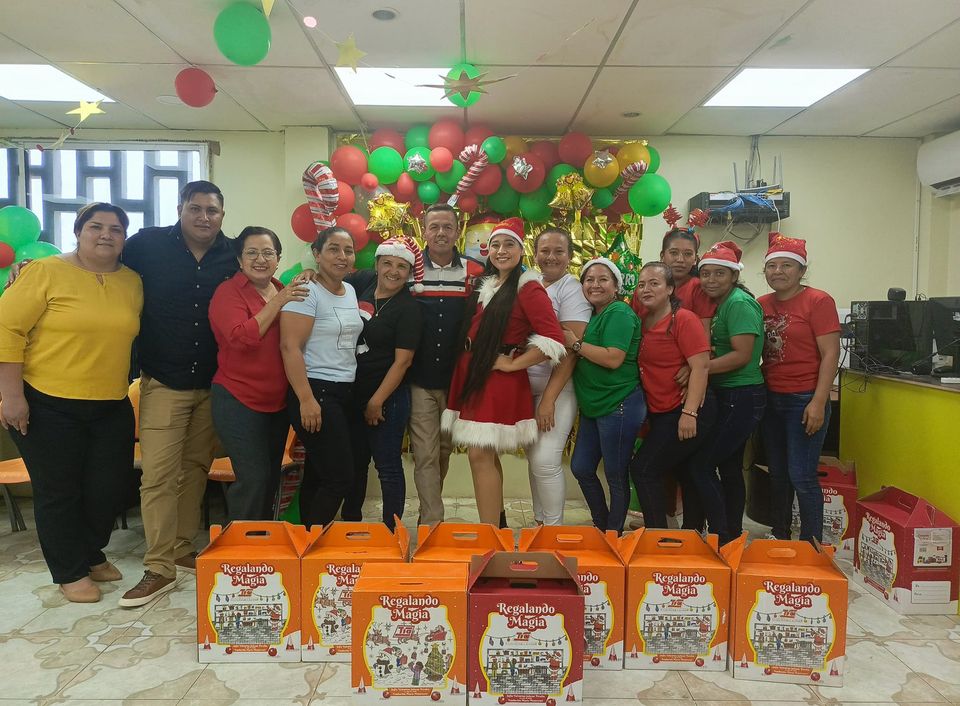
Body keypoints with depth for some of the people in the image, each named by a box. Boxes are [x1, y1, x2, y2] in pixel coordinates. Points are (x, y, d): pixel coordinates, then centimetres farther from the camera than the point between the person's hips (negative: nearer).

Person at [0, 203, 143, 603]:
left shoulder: (133, 282, 5)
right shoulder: (47, 273, -8)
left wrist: (124, 384, 9)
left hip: (112, 408, 5)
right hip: (49, 406, -4)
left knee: (109, 488, 11)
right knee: (59, 491, 8)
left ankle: (92, 554, 36)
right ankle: (69, 572, 26)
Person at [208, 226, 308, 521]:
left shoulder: (284, 291, 7)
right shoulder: (229, 292, -10)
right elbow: (241, 338, -26)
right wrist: (278, 301, -24)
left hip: (278, 402, 7)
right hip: (239, 402, -6)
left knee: (271, 479, 16)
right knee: (253, 479, -8)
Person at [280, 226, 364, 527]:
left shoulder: (350, 291, 14)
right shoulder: (307, 291, -10)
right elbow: (290, 346, -16)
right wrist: (306, 399, -22)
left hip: (346, 393, 8)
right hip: (316, 393, -8)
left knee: (316, 476, 13)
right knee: (340, 479, -8)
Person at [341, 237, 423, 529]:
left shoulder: (408, 308, -14)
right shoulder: (363, 281, 1)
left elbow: (402, 361, -15)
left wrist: (377, 402, -14)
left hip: (387, 396, -6)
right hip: (353, 392, 6)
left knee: (388, 466, 2)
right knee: (355, 461, 19)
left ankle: (392, 530, 17)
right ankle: (350, 520, 36)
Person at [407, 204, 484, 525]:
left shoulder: (475, 272, 0)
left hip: (457, 379, 2)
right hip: (420, 381, -2)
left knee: (444, 451, 15)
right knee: (425, 454, -2)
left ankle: (428, 510, 35)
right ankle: (433, 523, 6)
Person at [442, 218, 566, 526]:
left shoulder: (528, 288, -9)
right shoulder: (484, 284, 13)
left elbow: (553, 339, -17)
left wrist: (512, 364, -13)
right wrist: (466, 367, 11)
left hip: (500, 381, -7)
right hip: (471, 375, 7)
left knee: (480, 455, -9)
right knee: (485, 455, 13)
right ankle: (496, 523, 27)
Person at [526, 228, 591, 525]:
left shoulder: (571, 289, -8)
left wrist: (549, 398, -18)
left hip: (557, 389, -6)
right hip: (527, 388, 6)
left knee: (545, 460, -12)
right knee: (533, 458, 12)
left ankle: (553, 528, 5)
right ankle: (538, 522, 26)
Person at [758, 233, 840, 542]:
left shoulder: (818, 301, -8)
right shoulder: (762, 304, 8)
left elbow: (830, 354, -12)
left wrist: (818, 403, -18)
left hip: (804, 400, -6)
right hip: (771, 398, 6)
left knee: (801, 476, -4)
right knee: (777, 475, 15)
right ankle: (779, 538, 29)